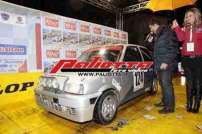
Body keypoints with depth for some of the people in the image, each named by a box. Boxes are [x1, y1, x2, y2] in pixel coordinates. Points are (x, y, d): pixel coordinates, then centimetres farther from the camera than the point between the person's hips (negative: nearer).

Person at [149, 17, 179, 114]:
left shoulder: (168, 32, -8)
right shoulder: (158, 35, 21)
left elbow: (172, 49, -16)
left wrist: (166, 62, -21)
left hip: (166, 65, -9)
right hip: (159, 64, 9)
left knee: (166, 84, -7)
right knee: (162, 84, 15)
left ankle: (170, 107, 2)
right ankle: (164, 101, 29)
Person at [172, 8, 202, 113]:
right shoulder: (185, 28, 12)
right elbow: (181, 38, -6)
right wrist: (176, 28, -13)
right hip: (186, 58, 3)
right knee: (189, 82, 9)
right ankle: (189, 104, 19)